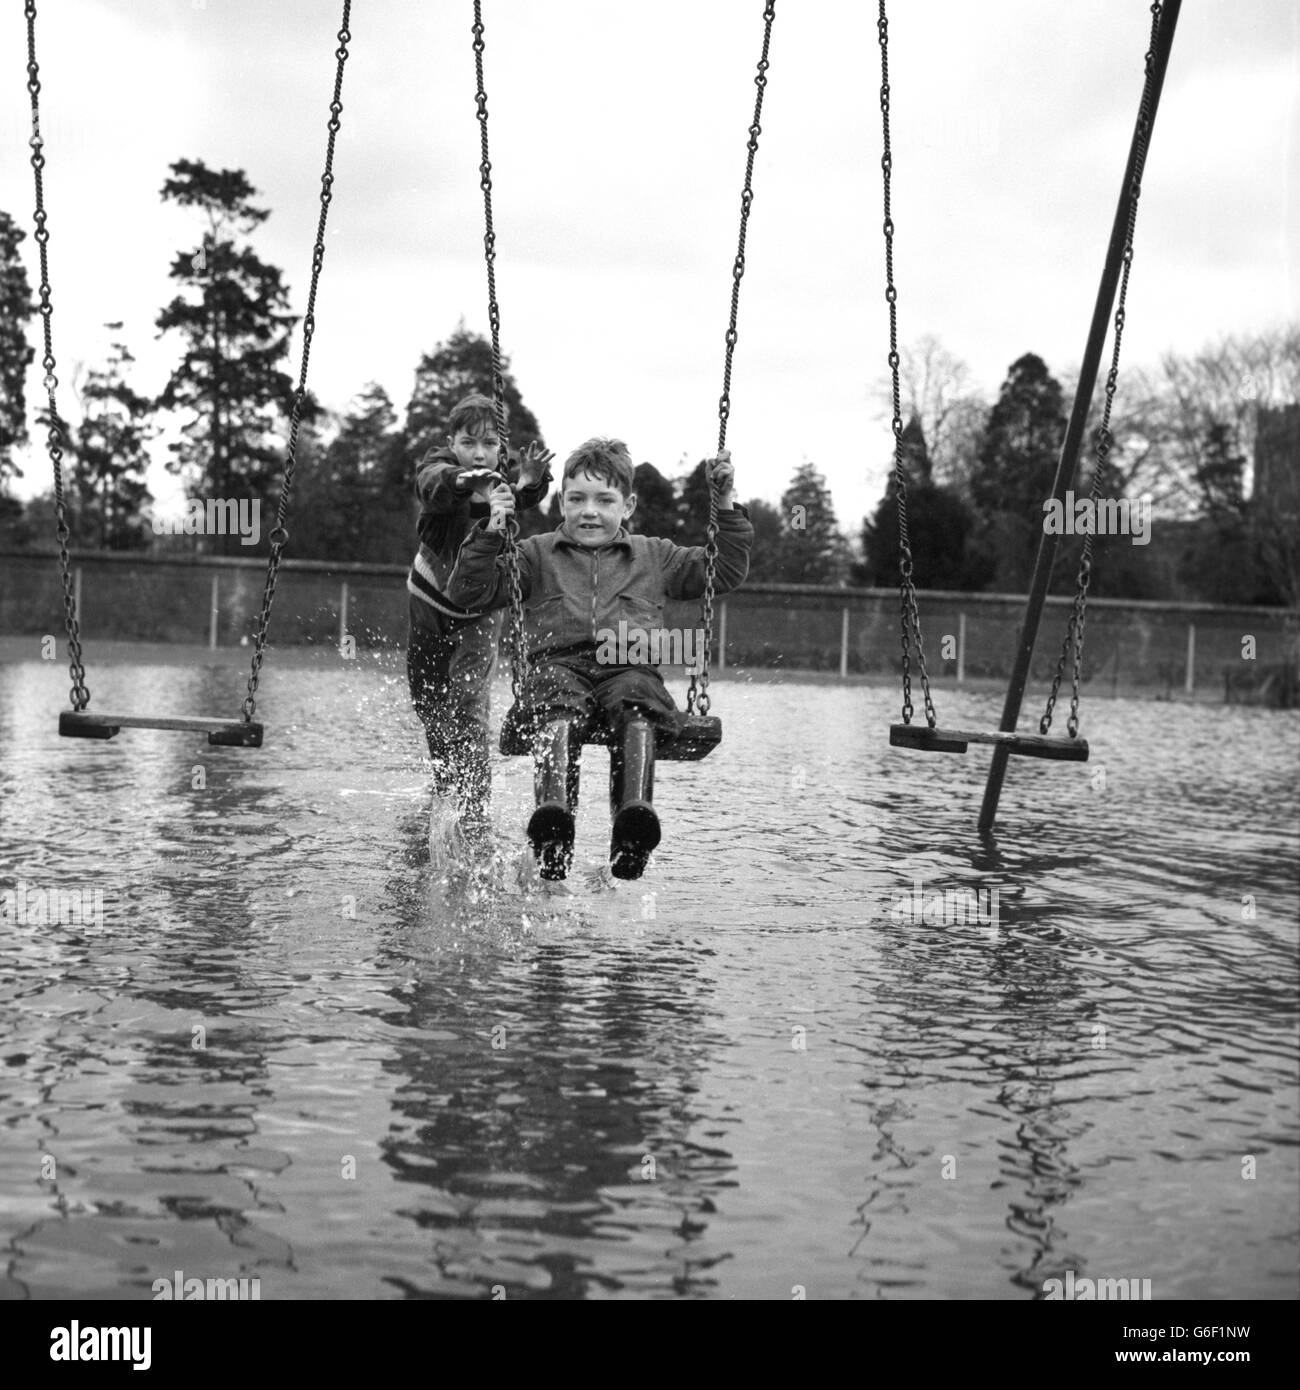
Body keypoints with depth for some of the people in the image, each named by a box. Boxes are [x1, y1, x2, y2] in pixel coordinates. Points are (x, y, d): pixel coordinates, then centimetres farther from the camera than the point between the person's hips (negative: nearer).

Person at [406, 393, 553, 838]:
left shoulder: (503, 480, -12)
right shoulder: (439, 468, -16)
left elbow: (527, 497, -34)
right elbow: (434, 485, -41)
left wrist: (530, 482, -59)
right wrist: (463, 481, -64)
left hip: (480, 609, -2)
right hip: (431, 600, 2)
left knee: (468, 700, -19)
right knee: (428, 700, 15)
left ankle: (472, 807, -21)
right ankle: (447, 791, 37)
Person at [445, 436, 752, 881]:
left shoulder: (654, 556, 27)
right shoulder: (537, 555, 22)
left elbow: (727, 572, 28)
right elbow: (467, 592, 14)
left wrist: (726, 509, 18)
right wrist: (488, 535, 0)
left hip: (630, 667, 1)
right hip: (559, 665, -1)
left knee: (637, 706, -36)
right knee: (558, 707, -37)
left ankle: (635, 815, -56)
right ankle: (553, 815, -56)